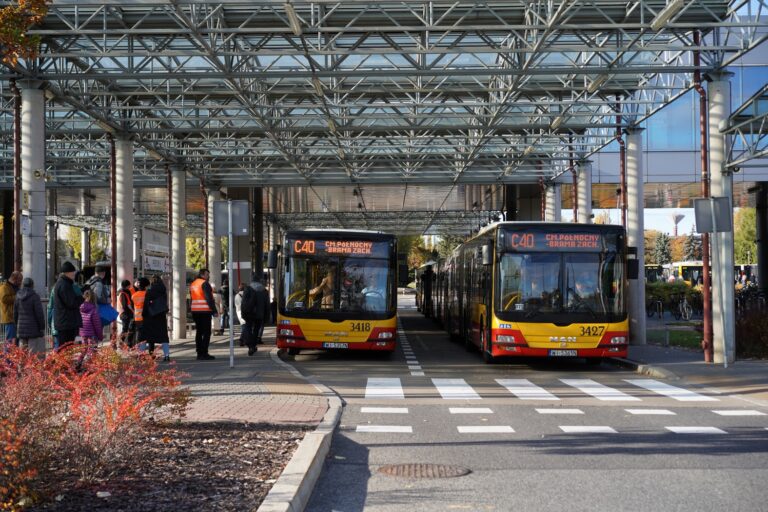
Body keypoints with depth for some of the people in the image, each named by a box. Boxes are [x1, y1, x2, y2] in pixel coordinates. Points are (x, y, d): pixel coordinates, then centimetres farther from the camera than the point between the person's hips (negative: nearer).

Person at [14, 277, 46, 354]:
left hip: (21, 330, 6)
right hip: (34, 330, -6)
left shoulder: (18, 297, 7)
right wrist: (42, 328, -4)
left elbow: (15, 314, 14)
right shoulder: (34, 296, -11)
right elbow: (39, 314, -12)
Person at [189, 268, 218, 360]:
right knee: (206, 332, -6)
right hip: (205, 311, -8)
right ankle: (204, 353, -11)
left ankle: (199, 353, 12)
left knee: (199, 332, 12)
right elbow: (209, 298, -16)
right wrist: (214, 311, -15)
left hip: (195, 311, 8)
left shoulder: (193, 284, 18)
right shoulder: (205, 284, -10)